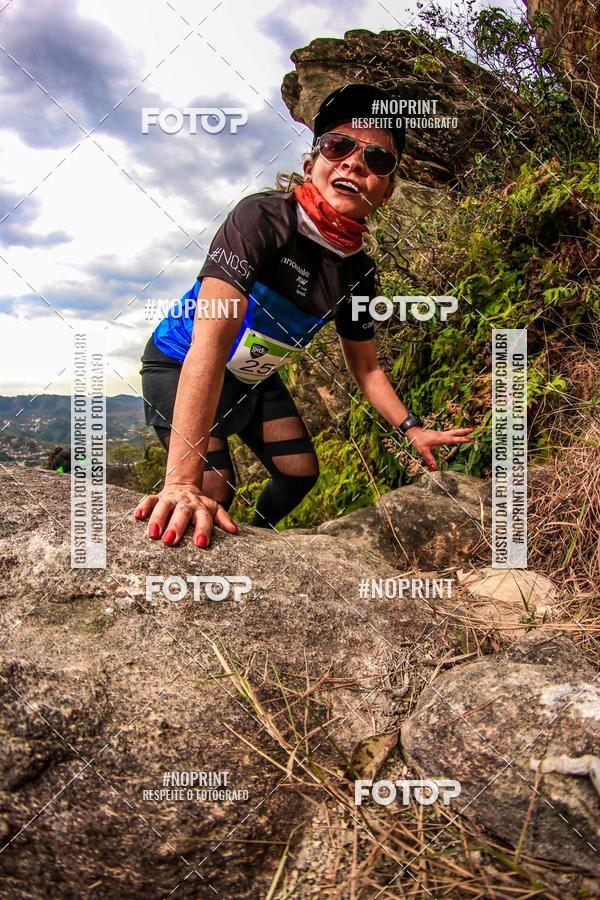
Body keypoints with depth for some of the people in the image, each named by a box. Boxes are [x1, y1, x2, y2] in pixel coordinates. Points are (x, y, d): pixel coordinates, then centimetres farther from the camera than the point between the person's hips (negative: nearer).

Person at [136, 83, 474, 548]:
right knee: (214, 490, -21)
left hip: (254, 377, 7)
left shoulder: (359, 272, -10)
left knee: (301, 471, 9)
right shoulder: (264, 216, -32)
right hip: (181, 365, -6)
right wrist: (183, 481, -51)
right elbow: (210, 338, -43)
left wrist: (412, 429, -8)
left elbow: (366, 366, 5)